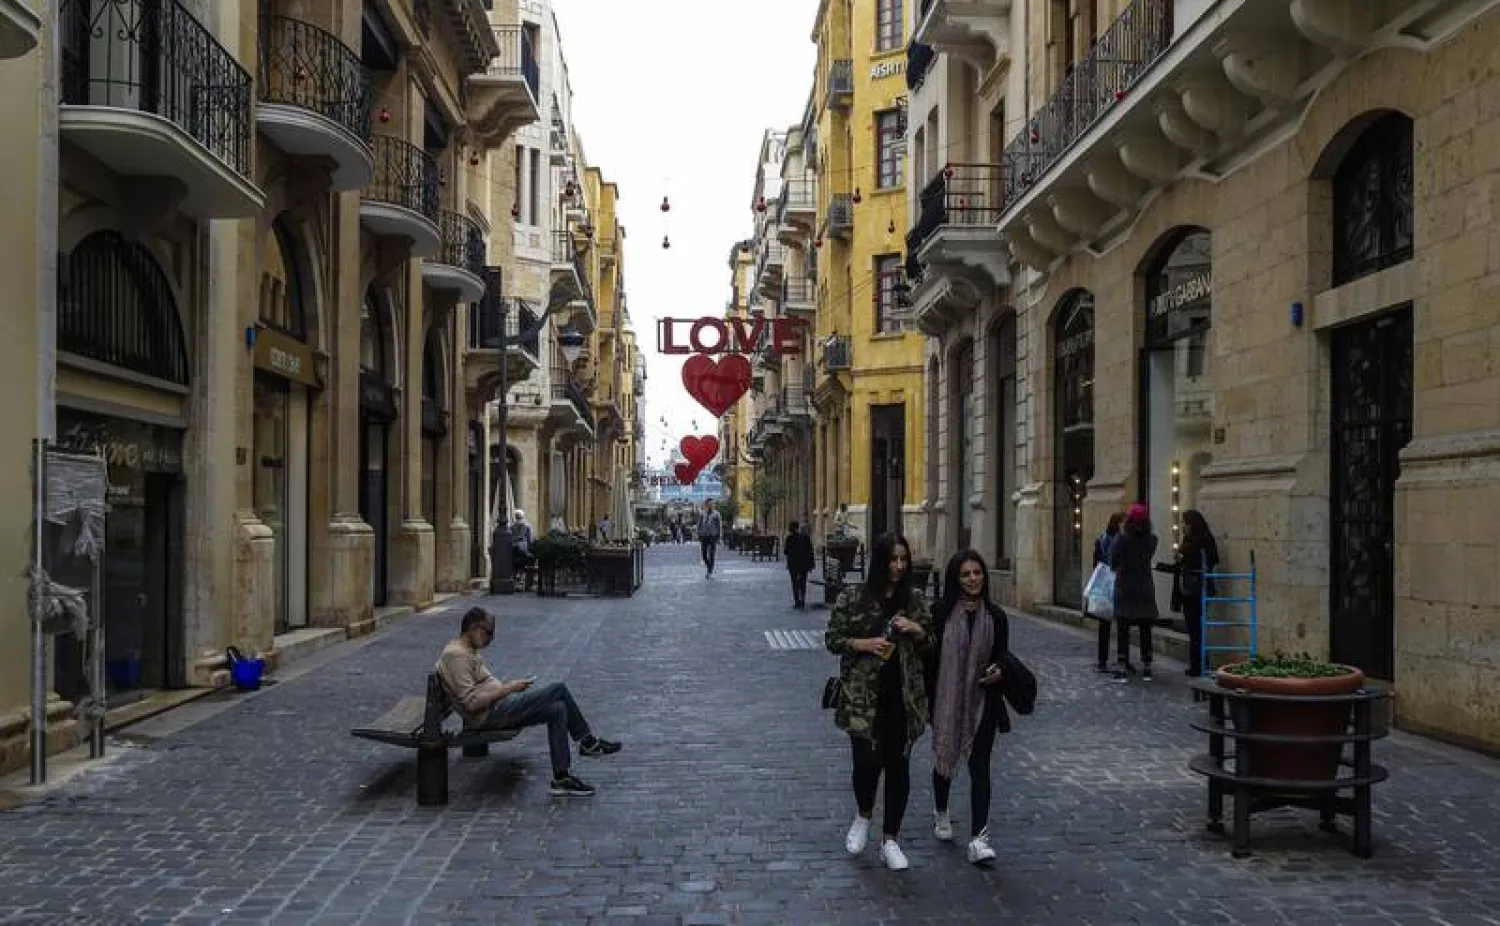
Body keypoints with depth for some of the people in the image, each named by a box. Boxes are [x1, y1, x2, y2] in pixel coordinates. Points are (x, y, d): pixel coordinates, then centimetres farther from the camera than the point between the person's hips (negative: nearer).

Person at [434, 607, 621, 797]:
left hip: (499, 707, 11)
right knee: (558, 689, -16)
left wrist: (507, 687, 9)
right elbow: (471, 701, -23)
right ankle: (588, 741, -4)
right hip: (488, 716, -11)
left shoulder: (468, 651, 17)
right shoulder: (455, 655, -16)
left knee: (557, 710, -1)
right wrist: (508, 688, -18)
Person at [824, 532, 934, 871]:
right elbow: (831, 639, 2)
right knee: (867, 761, -9)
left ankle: (890, 840, 20)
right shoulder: (852, 597, -3)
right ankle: (863, 815, 23)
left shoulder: (915, 600, 5)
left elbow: (930, 647, 13)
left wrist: (918, 630, -8)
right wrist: (861, 643, -15)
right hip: (863, 696, -3)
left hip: (903, 697, 3)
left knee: (898, 765, 6)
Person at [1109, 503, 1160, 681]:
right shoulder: (1151, 540, -4)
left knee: (1123, 630, 4)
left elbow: (1113, 563, -9)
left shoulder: (1122, 539, -13)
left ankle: (1122, 668, 1)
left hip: (1124, 588, -2)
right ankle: (1146, 668, 13)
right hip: (1145, 588, 3)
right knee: (1145, 630, 10)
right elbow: (1148, 557, 6)